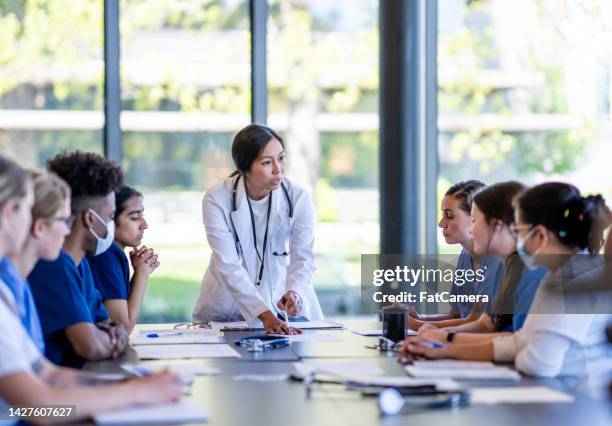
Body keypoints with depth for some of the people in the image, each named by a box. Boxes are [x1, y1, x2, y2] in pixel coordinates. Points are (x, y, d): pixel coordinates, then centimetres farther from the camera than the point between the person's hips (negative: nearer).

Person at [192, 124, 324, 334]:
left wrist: (294, 293, -38)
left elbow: (303, 258, -15)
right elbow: (228, 266, -22)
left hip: (282, 300, 1)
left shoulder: (298, 198, -11)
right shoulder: (217, 200, -16)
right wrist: (265, 314, -34)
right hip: (228, 306, 0)